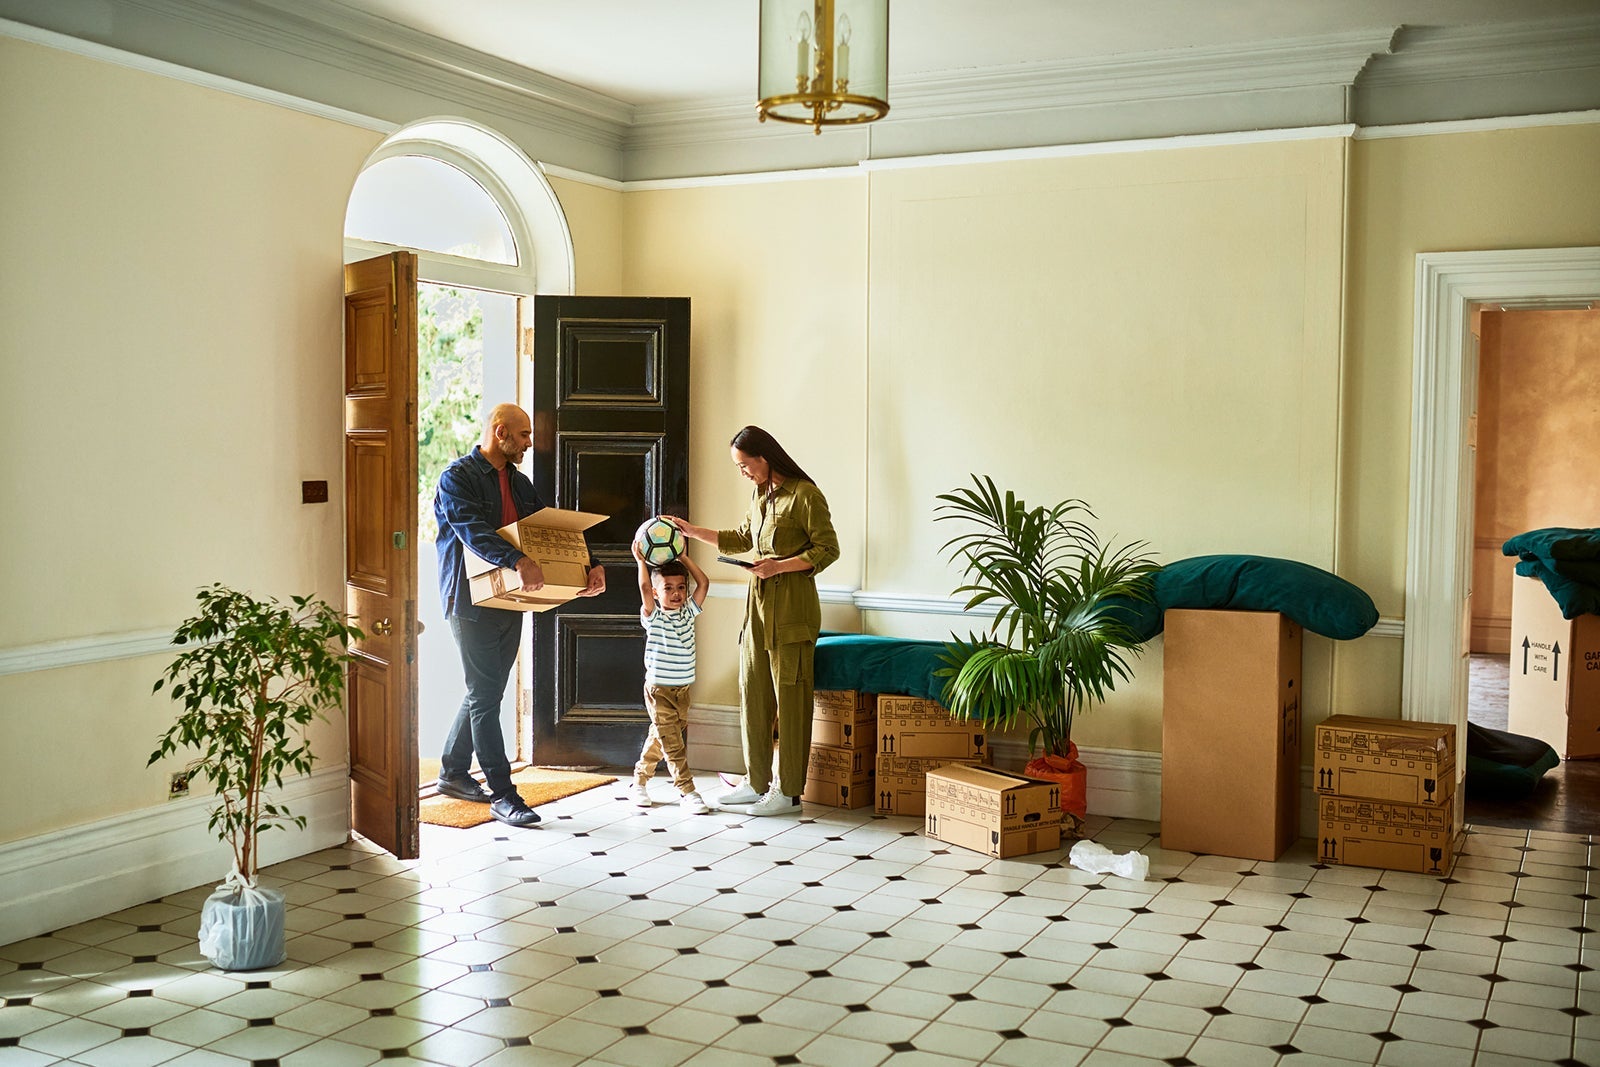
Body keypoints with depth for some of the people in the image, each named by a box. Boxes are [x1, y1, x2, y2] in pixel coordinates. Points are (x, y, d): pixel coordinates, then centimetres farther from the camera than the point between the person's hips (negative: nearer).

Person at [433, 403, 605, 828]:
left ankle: (453, 772, 30)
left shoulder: (519, 482, 15)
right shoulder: (457, 478, -10)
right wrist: (517, 561, -42)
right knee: (485, 696, -6)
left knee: (486, 693, 15)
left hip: (510, 601, 8)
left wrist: (591, 566, -5)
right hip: (472, 602, -8)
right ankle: (502, 794, -4)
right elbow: (472, 530, -26)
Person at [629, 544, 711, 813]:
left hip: (683, 689, 5)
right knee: (672, 742, -8)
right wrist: (641, 560, -13)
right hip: (658, 689, -5)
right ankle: (687, 791, -7)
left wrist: (683, 558, -1)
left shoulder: (688, 612, 5)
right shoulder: (653, 617, -7)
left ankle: (640, 781, 29)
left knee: (658, 738, 15)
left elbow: (703, 583, -2)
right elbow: (644, 587, -22)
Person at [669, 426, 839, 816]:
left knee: (789, 697, -3)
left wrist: (779, 566, -19)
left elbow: (828, 549, -13)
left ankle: (789, 792, 4)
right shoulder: (759, 494, 14)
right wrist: (694, 531, 20)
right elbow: (743, 538, 26)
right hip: (758, 602, 8)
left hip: (791, 605, -8)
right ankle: (756, 783, 20)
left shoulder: (805, 495, -11)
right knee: (752, 692, 10)